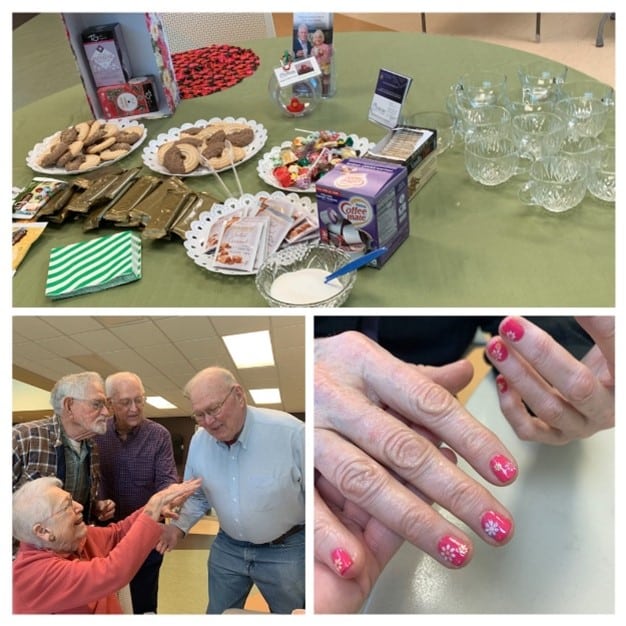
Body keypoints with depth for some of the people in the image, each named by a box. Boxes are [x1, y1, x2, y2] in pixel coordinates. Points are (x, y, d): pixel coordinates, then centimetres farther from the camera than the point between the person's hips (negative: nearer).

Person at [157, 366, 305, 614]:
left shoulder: (290, 432, -25)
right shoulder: (199, 441, -8)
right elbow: (197, 496, 10)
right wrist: (179, 526, -8)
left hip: (285, 549, -4)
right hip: (227, 547, 4)